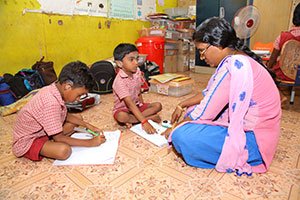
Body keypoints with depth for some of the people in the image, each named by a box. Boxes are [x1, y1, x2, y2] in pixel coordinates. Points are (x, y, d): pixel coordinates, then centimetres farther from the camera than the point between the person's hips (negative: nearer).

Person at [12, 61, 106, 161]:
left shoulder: (54, 89, -8)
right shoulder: (51, 103, -35)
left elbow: (65, 115, 8)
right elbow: (59, 138, -26)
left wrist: (87, 125, -2)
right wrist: (90, 143, -22)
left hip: (41, 131, 9)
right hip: (27, 142, -9)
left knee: (77, 119, 8)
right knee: (64, 150, -33)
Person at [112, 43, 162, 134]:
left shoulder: (137, 72, -7)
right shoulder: (120, 81, -28)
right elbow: (130, 104, -36)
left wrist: (142, 105, -5)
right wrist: (144, 122, -42)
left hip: (137, 106, 6)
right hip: (123, 109, -6)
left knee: (158, 105, -10)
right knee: (121, 116, -38)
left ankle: (132, 120, -18)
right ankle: (149, 117, -20)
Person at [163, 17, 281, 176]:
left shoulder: (234, 65, -26)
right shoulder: (236, 59, 5)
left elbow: (206, 111, -22)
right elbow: (209, 93, 16)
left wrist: (174, 129, -7)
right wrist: (182, 105, 16)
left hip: (253, 138, -10)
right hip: (242, 125, 10)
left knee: (181, 135, -24)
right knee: (193, 111, 16)